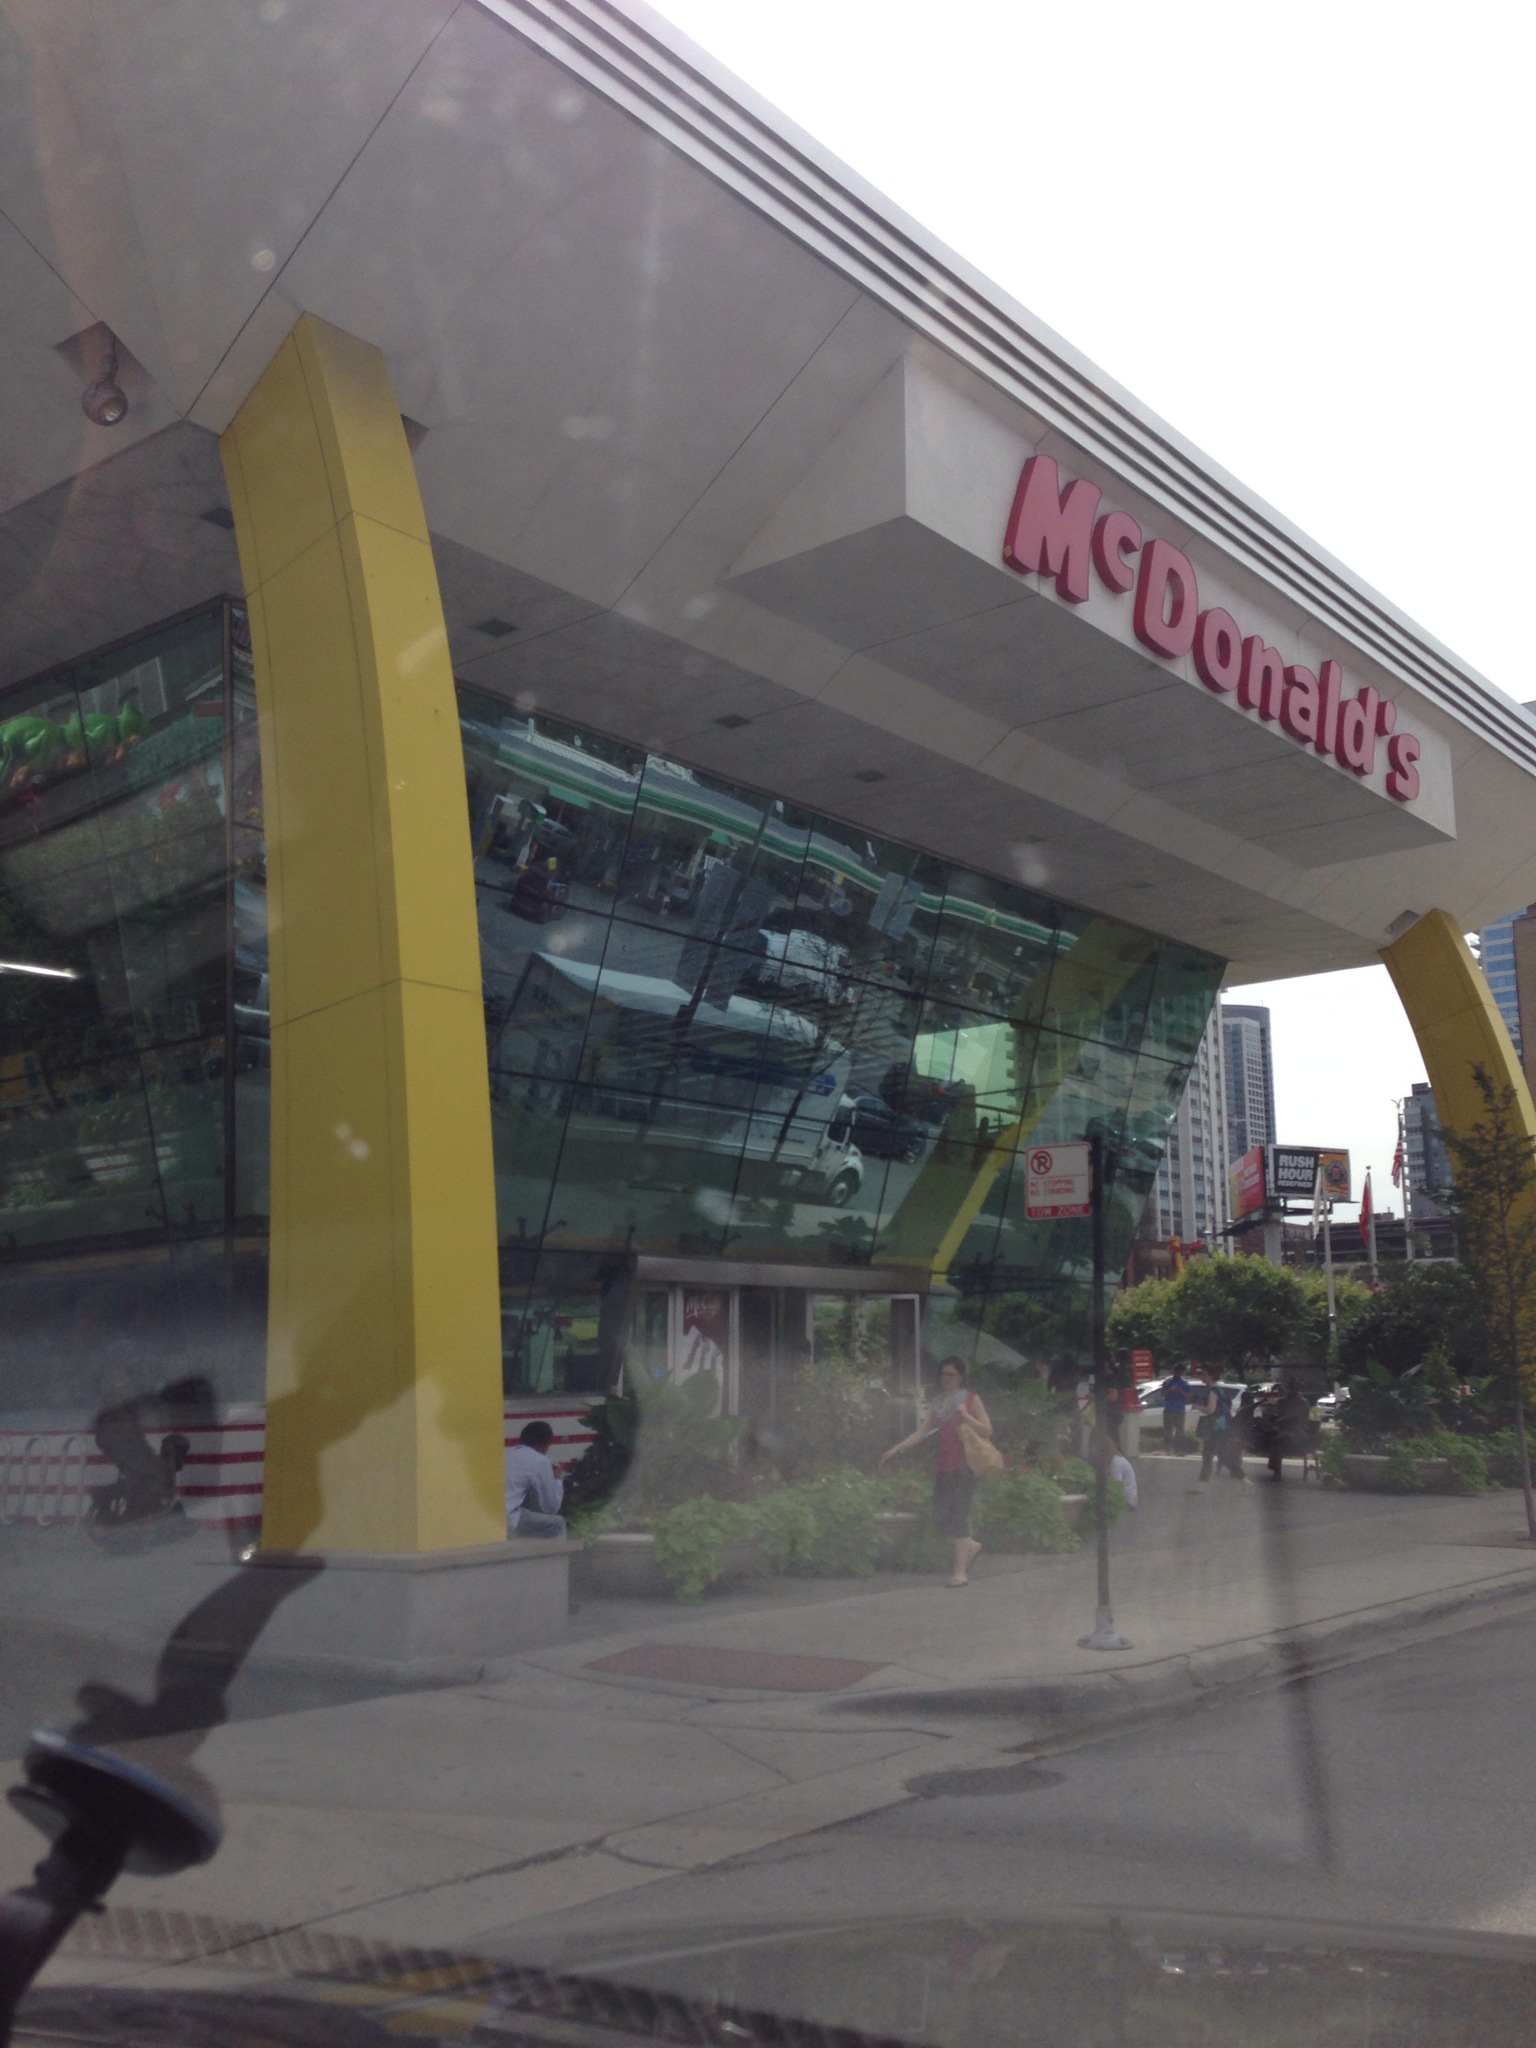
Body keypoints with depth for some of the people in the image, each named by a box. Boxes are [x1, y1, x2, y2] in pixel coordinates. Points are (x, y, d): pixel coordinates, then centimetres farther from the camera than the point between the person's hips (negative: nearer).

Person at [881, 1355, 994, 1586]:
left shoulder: (971, 1400, 1)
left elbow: (987, 1431, -3)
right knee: (941, 1520, 1)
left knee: (959, 1514, -11)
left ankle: (961, 1572, -6)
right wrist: (897, 1449, -3)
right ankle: (971, 1545, 28)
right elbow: (921, 1433, 7)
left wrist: (965, 1416, -15)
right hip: (943, 1467, 5)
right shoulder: (936, 1403, 13)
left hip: (964, 1466, -5)